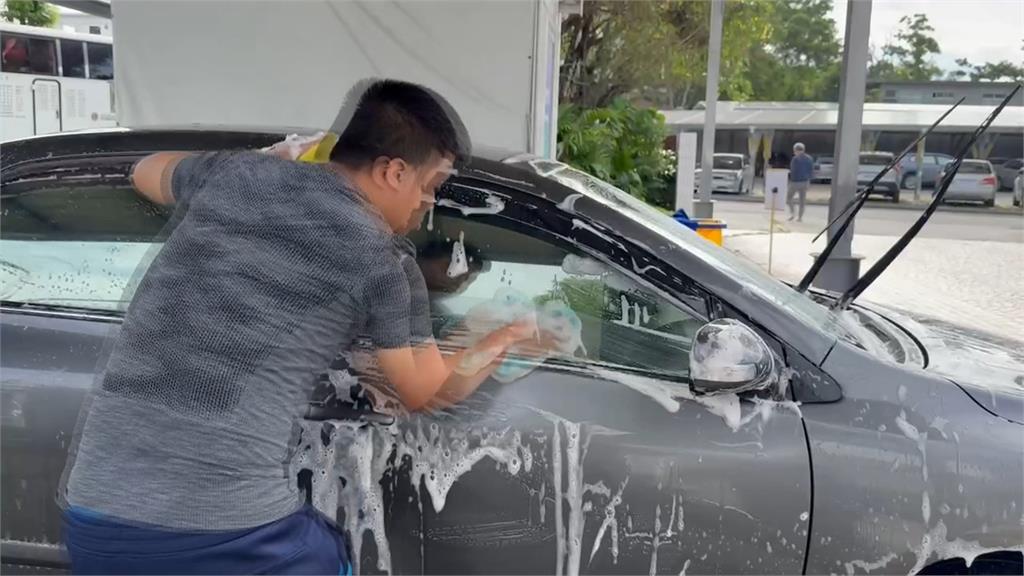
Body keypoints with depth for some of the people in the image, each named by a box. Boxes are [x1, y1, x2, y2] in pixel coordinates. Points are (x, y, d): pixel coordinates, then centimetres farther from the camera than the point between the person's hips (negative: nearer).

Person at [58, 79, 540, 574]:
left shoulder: (233, 173, 9)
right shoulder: (376, 260, -1)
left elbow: (145, 172, 33)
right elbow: (426, 391, 13)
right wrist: (508, 338, 29)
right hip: (229, 528, -5)